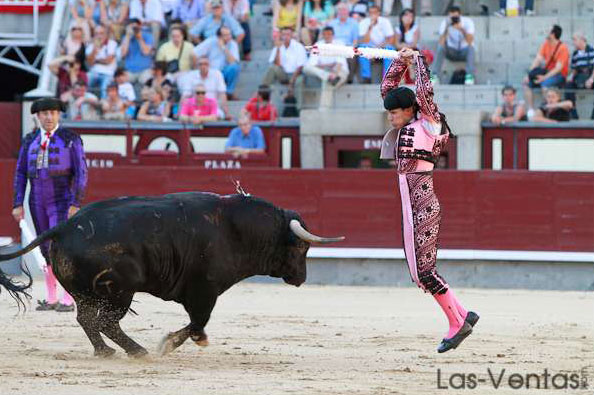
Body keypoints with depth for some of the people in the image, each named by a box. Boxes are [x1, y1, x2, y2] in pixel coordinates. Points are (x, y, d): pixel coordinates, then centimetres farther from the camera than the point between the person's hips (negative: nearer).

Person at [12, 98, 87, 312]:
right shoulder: (30, 140, 8)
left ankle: (68, 300, -11)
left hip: (62, 200, -4)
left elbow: (81, 173, -7)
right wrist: (18, 204, 2)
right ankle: (51, 299, 14)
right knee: (45, 250, 8)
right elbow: (20, 173, 10)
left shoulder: (70, 139, -4)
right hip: (37, 202, 5)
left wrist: (75, 204, -15)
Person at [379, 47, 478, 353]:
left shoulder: (427, 122, -5)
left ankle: (457, 323, -4)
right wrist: (400, 62, 15)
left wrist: (418, 59, -4)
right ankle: (461, 316, 11)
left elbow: (425, 90, -17)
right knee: (418, 272, 6)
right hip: (410, 209, 9)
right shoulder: (405, 126, 16)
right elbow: (387, 88, 24)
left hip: (425, 207, -9)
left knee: (423, 270, -11)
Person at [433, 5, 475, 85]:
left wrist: (462, 29, -43)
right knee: (441, 46, -28)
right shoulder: (445, 23, -14)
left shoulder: (468, 22, -17)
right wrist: (447, 27, -37)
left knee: (470, 47, -33)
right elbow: (441, 43, -27)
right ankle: (435, 75, -29)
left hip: (465, 52, -1)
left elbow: (470, 41, -30)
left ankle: (470, 75, -32)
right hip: (452, 53, 1)